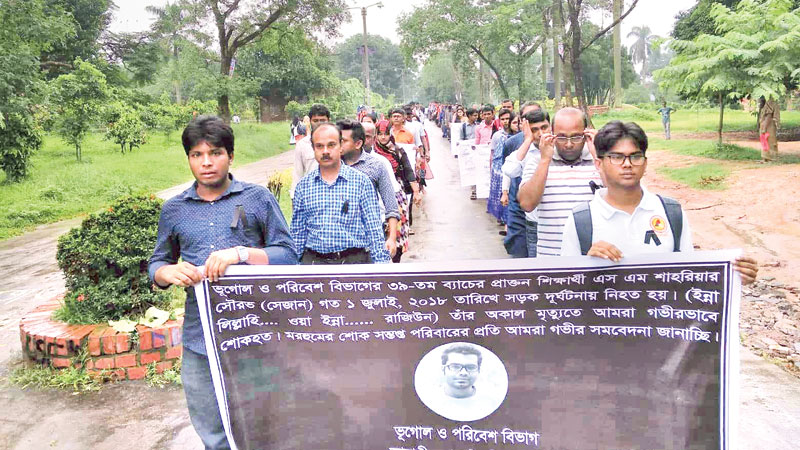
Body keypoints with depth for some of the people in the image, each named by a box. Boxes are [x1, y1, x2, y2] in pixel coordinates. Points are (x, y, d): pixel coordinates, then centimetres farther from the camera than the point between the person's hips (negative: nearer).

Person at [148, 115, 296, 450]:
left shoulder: (258, 199, 0)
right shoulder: (174, 210, 9)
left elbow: (288, 255, -3)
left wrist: (241, 252, -20)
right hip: (200, 343, 3)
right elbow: (157, 264, 17)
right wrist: (170, 272, -7)